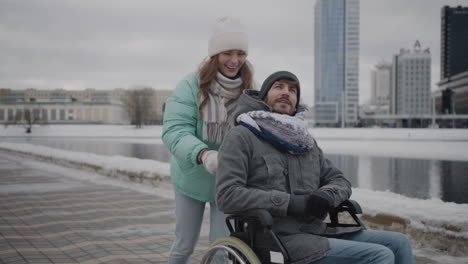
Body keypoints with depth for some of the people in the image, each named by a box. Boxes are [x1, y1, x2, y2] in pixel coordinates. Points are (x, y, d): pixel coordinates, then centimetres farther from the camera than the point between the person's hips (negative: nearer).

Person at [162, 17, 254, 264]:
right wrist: (203, 154, -44)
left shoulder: (251, 91, -10)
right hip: (192, 178, -1)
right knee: (184, 244, 14)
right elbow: (174, 130, -26)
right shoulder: (190, 85, -17)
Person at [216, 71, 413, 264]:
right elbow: (227, 195, -13)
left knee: (398, 242, -3)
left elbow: (340, 182, 20)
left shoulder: (305, 140, 19)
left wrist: (327, 195, -6)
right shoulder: (241, 136, -1)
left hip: (317, 231, 7)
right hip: (279, 238, -7)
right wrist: (292, 202, -18)